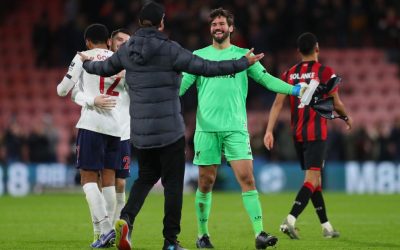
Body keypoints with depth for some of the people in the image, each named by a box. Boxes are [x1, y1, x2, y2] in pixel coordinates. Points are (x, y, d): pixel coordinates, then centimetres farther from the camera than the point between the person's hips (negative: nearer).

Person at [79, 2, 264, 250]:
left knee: (146, 177, 18)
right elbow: (207, 68, -15)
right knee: (173, 183, 4)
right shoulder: (169, 49, -13)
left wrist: (87, 64, 44)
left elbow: (104, 68, 21)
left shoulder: (127, 50, 3)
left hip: (141, 131, 5)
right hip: (170, 130, -5)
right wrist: (244, 62, -6)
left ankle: (127, 218, -8)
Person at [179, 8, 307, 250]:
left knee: (247, 178, -11)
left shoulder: (243, 55, 10)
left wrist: (295, 89, -6)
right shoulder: (199, 56, 10)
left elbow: (266, 79, 6)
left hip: (236, 127, 0)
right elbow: (182, 85, 7)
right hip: (207, 127, 0)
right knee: (206, 182, 3)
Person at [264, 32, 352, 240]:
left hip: (297, 134, 6)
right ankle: (290, 220, -29)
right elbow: (336, 104, 1)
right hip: (316, 133, -6)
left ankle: (326, 227, 20)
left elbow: (278, 103, 0)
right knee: (312, 179, -10)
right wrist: (346, 117, 21)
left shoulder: (289, 74, 7)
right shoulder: (325, 72, -5)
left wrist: (269, 131, -1)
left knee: (315, 178, 15)